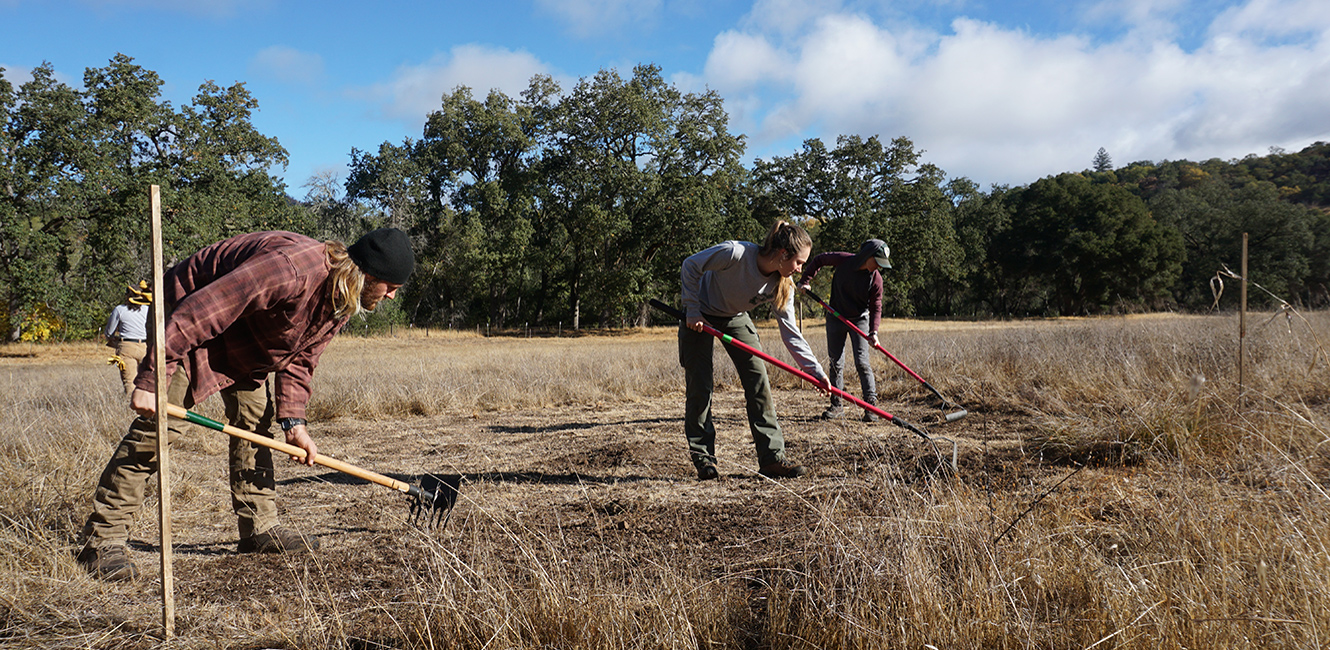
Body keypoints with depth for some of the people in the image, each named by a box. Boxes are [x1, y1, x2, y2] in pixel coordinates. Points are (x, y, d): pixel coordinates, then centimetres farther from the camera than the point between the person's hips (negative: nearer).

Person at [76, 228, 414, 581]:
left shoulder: (343, 302, -7)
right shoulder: (291, 268, -38)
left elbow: (300, 358, 3)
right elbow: (195, 312, -37)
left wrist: (293, 421, -9)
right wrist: (150, 380, -36)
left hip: (246, 338, 9)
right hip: (186, 321, -9)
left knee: (254, 419, 5)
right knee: (159, 425, -13)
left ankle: (260, 528, 13)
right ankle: (103, 540, -7)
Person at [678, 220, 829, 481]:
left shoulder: (782, 286, -18)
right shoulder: (735, 253, -34)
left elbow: (790, 332, -13)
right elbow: (690, 266, -20)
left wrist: (815, 370, -19)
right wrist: (693, 310, -21)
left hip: (735, 319, 5)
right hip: (699, 317, -5)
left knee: (759, 381, -5)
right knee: (699, 387, -6)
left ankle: (772, 457, -2)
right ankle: (703, 459, 6)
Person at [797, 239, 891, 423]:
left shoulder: (875, 278, -16)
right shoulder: (843, 260, -16)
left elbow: (876, 307, -12)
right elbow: (819, 260, 2)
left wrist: (873, 331, -25)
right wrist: (805, 280, -3)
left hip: (859, 320, -2)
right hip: (836, 317, 2)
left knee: (862, 363, -11)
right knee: (835, 362, 6)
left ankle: (871, 405, -6)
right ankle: (836, 405, 14)